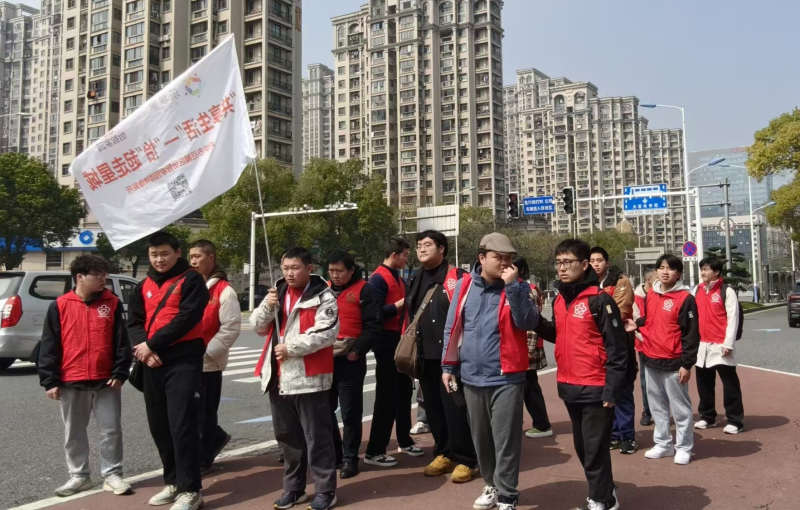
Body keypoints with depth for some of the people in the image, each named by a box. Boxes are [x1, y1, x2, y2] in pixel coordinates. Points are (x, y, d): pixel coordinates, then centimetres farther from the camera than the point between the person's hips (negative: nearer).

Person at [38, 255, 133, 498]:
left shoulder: (113, 303, 1)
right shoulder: (60, 306, -1)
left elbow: (122, 341, 1)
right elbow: (49, 346, 0)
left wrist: (120, 373, -5)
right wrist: (50, 381, -3)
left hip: (106, 381, 0)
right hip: (71, 382, 0)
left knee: (111, 429, 3)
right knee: (74, 432, 12)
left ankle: (112, 475, 15)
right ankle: (79, 476, 26)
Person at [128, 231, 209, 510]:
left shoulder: (191, 280, -3)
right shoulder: (144, 286, 16)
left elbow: (186, 318, -14)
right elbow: (134, 321, 8)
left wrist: (152, 344, -14)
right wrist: (142, 347, -12)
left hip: (183, 361, -7)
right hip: (152, 363, 7)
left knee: (181, 424, -9)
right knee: (159, 426, 11)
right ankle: (173, 481, 25)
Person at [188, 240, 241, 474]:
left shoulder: (224, 291, -9)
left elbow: (231, 328, -14)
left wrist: (206, 352, -16)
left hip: (208, 364, -6)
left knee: (204, 413, 4)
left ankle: (202, 459, 19)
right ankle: (217, 438, 36)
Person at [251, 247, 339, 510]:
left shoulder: (323, 296, -7)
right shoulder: (277, 293, 13)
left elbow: (327, 333, -17)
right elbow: (257, 327, 12)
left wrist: (290, 347, -17)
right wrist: (268, 306, -7)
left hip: (309, 377, -6)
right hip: (278, 377, 7)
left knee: (316, 436, 1)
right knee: (288, 436, 15)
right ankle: (293, 488, 28)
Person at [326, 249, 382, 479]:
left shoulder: (364, 290, -5)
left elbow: (373, 325, -10)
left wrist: (357, 350, -16)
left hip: (350, 360, -6)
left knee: (350, 412, 1)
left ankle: (349, 458, 12)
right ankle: (333, 453, 26)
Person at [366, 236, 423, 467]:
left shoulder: (397, 277, 15)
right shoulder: (378, 279, -13)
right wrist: (400, 304, -20)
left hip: (401, 342, 9)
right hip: (387, 344, -9)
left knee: (404, 393, 16)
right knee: (387, 398, -6)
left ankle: (404, 441, 30)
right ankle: (374, 451, 2)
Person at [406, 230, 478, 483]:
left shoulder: (457, 277, -7)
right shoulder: (415, 280, 15)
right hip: (425, 355, 7)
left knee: (455, 406, -5)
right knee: (433, 406, 13)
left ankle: (465, 460, 6)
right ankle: (443, 454, 25)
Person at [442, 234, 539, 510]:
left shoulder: (518, 287, -2)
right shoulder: (465, 286, 3)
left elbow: (529, 322, -16)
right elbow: (452, 328, 7)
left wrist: (512, 286, -21)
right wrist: (448, 366, 5)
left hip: (506, 378, -3)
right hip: (471, 377, 3)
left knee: (505, 441, 0)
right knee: (481, 439, 16)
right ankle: (492, 485, 33)